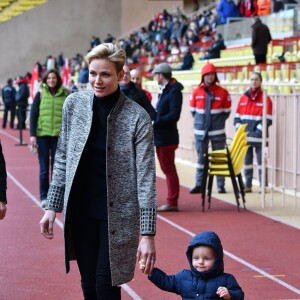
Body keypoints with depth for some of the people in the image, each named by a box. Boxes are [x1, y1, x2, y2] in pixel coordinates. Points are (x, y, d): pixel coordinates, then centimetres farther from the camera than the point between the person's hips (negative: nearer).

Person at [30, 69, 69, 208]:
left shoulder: (65, 95, 4)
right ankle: (44, 197, 10)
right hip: (42, 134, 0)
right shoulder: (40, 95, 3)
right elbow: (33, 115, 2)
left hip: (59, 135, 0)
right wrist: (32, 134, -6)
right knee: (44, 168, 3)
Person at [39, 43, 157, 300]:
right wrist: (52, 206, 5)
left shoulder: (137, 117, -13)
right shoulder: (74, 104, -2)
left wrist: (148, 232, -16)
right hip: (80, 209, 4)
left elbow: (146, 176, -12)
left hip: (117, 213, -3)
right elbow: (62, 158, 8)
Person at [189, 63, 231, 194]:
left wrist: (218, 121, 1)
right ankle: (199, 185, 12)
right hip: (200, 131, 2)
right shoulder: (196, 92, 2)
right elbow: (193, 110, 12)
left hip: (217, 132, -2)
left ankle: (221, 185, 7)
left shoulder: (223, 92, -3)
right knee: (201, 157, 7)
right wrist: (201, 121, 8)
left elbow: (227, 111, 5)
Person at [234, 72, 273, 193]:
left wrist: (258, 131, -13)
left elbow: (267, 119, -6)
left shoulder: (265, 99, -2)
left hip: (259, 137, -4)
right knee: (247, 161, 10)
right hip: (245, 137, 4)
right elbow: (237, 116, 14)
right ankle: (247, 185, 17)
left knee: (261, 161, -1)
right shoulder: (243, 98, 11)